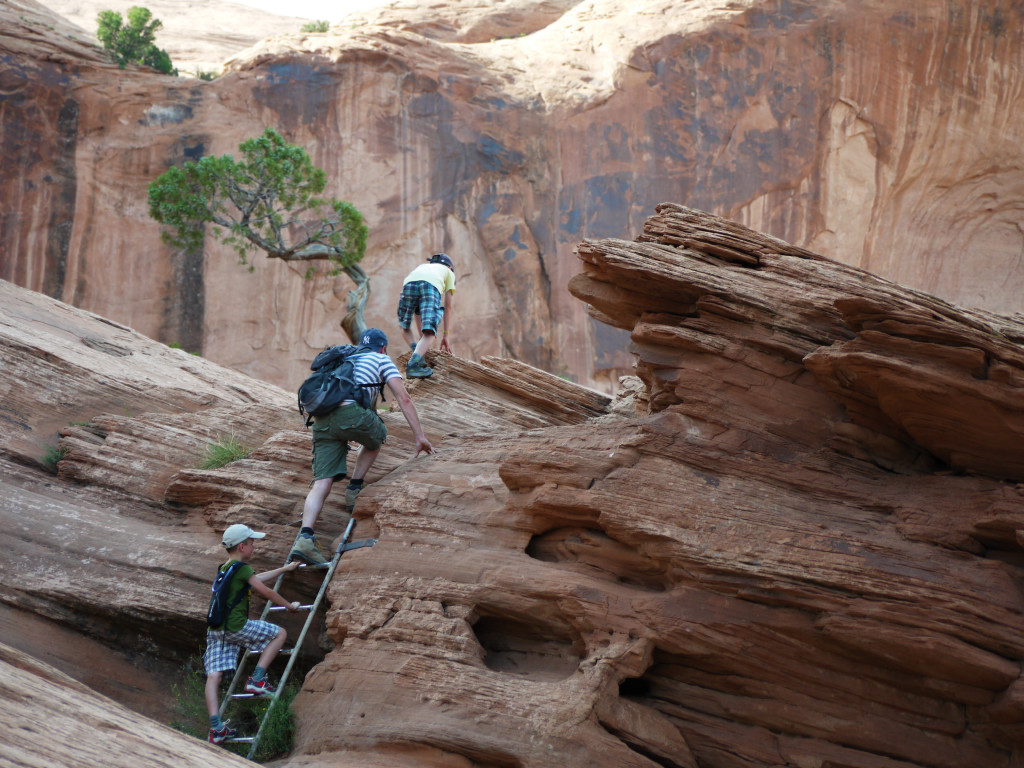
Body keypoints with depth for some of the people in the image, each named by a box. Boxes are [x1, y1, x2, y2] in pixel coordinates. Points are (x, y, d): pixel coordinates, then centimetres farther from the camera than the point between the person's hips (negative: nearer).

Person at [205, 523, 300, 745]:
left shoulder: (224, 569, 22)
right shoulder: (242, 568, -6)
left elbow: (257, 578, 35)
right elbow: (266, 592, -3)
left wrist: (285, 569, 46)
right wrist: (289, 606, 13)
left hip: (215, 630, 8)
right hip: (236, 626, -8)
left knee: (213, 677, -1)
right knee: (280, 633, 9)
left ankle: (216, 729, -9)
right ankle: (256, 680, 2)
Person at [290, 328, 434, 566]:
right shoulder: (382, 360, 21)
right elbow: (403, 398, 11)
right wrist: (419, 436, 10)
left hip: (321, 419, 5)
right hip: (351, 413, -5)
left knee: (322, 482, -4)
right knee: (376, 437, 30)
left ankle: (305, 537, -21)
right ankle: (354, 489, 20)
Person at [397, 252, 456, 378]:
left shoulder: (422, 266, 46)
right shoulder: (449, 272, 38)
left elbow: (417, 311, 44)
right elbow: (448, 307, 31)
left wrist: (422, 335, 45)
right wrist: (445, 336, 33)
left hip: (409, 283, 3)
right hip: (431, 287, -3)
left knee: (405, 327, 25)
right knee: (429, 334, -11)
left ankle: (418, 353, 3)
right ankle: (413, 364, -34)